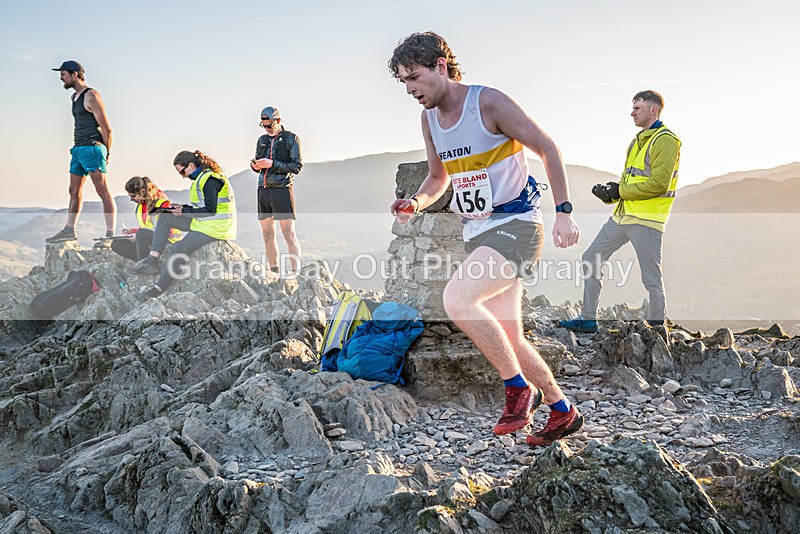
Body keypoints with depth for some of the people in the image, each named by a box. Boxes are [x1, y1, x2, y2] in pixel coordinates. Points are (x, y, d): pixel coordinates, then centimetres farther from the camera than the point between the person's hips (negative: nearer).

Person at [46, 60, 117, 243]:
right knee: (74, 192, 11)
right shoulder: (75, 97, 19)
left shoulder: (91, 96, -10)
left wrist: (107, 154, -5)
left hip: (92, 148, -10)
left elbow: (106, 128, -11)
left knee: (103, 191, -11)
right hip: (78, 149, 10)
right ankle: (69, 231, 17)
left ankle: (110, 234, -12)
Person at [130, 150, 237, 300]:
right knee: (165, 216, 6)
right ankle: (153, 260, -3)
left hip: (215, 227, -11)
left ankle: (158, 289, -17)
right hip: (202, 222, 11)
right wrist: (181, 208, 5)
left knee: (179, 249, -23)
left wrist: (184, 211, -12)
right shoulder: (201, 178, 14)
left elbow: (210, 210, -21)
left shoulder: (210, 180, -17)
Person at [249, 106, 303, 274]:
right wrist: (255, 166, 0)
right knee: (267, 234, 7)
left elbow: (297, 166, -7)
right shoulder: (262, 140, 16)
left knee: (289, 233, -9)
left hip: (281, 189, -6)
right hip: (263, 190, 6)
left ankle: (295, 271, -9)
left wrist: (273, 164, -16)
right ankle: (274, 271, 13)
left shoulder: (291, 139, -1)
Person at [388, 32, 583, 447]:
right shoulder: (429, 119, 9)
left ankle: (518, 386, -10)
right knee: (508, 337, 8)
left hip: (516, 224, -8)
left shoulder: (489, 103, -13)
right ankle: (562, 412, 26)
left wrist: (564, 211, -17)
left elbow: (547, 149, -10)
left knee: (457, 299, -28)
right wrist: (416, 203, 0)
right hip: (477, 232, 8)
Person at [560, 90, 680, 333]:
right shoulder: (639, 140, 20)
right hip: (622, 216, 10)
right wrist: (609, 192, 4)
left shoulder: (665, 140, -11)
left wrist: (620, 191, -14)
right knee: (591, 258, 8)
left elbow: (658, 184, -19)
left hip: (646, 220, -10)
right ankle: (588, 320, 15)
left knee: (651, 279, -3)